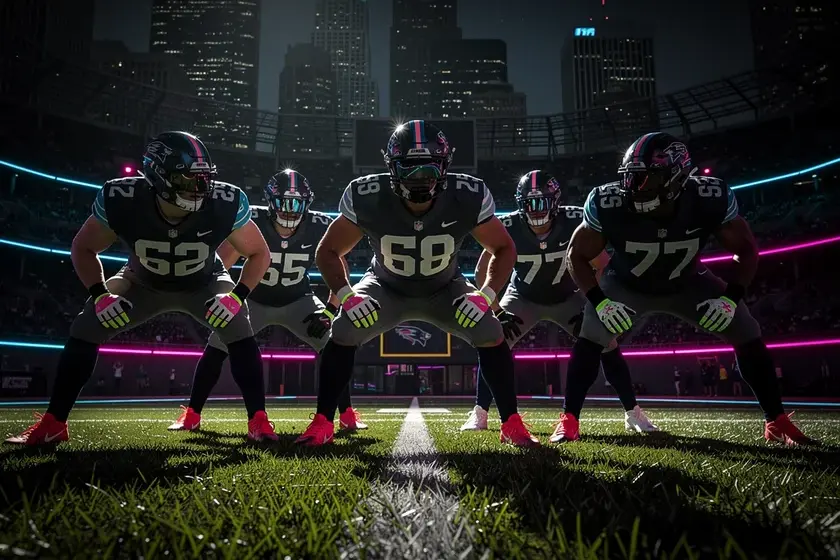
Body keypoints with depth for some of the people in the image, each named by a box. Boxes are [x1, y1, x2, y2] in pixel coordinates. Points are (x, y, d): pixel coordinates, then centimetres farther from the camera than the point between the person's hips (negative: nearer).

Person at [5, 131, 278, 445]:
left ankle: (258, 421, -15)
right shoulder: (121, 200, -33)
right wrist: (100, 295, -26)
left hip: (204, 284, -1)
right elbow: (83, 248, -12)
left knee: (240, 332, -26)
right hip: (142, 283, 1)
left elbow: (259, 254, -18)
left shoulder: (225, 204, -36)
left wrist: (237, 296, -32)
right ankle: (53, 424, 4)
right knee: (84, 331, -12)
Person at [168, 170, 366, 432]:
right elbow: (219, 266, -20)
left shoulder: (320, 227, -24)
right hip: (254, 300, 0)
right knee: (216, 346, -14)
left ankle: (347, 414, 2)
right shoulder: (251, 223, -29)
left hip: (297, 301, 1)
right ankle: (191, 415, 4)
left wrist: (330, 310, -17)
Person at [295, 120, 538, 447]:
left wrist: (486, 295, -27)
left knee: (491, 334, -19)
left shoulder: (468, 198, -29)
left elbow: (503, 249, -13)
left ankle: (512, 425, -1)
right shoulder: (367, 199, -30)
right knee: (342, 334, -22)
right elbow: (328, 251, -14)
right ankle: (322, 424, -3)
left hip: (446, 290, 1)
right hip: (386, 289, 0)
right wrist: (346, 295, -29)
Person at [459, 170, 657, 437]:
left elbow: (603, 266, -16)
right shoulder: (509, 228, -29)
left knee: (608, 344, -10)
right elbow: (482, 272, -18)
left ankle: (632, 412, 7)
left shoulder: (575, 222, -29)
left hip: (567, 297, 0)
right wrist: (498, 312, -21)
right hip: (523, 298, 0)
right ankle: (479, 413, -1)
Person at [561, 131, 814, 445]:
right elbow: (577, 255, -18)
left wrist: (731, 298, -24)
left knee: (749, 338, -5)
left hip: (686, 283, 2)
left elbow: (746, 250, -12)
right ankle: (569, 419, -9)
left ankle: (776, 421, 12)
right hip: (626, 285, -1)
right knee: (589, 342, -21)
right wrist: (599, 301, -29)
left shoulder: (711, 199, -30)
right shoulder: (609, 205, -34)